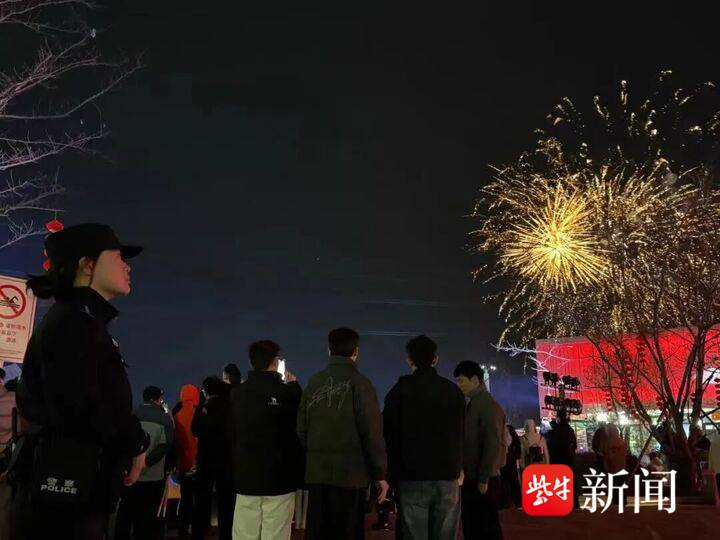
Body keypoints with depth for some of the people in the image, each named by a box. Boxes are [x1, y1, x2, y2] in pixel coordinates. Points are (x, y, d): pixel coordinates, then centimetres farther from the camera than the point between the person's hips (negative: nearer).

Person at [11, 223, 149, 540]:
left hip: (76, 484, 10)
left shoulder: (77, 321, 18)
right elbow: (77, 406, -25)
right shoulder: (76, 320, -12)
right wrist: (135, 443, -8)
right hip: (67, 484, -10)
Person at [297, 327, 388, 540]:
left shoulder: (314, 382, 6)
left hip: (316, 472, 4)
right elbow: (372, 432, -9)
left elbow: (302, 428, 8)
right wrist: (380, 474, -3)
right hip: (350, 473, -4)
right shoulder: (359, 382, -7)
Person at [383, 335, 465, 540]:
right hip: (448, 477, 2)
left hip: (412, 478, -2)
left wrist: (394, 476, 9)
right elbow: (460, 435, 9)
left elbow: (390, 436, 1)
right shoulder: (453, 391, 8)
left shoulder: (400, 390, 1)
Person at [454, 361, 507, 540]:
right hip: (471, 478, 9)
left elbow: (493, 444, -18)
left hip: (483, 481, -9)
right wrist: (464, 473, 12)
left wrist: (484, 479, -19)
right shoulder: (472, 405, 14)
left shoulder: (488, 406, -13)